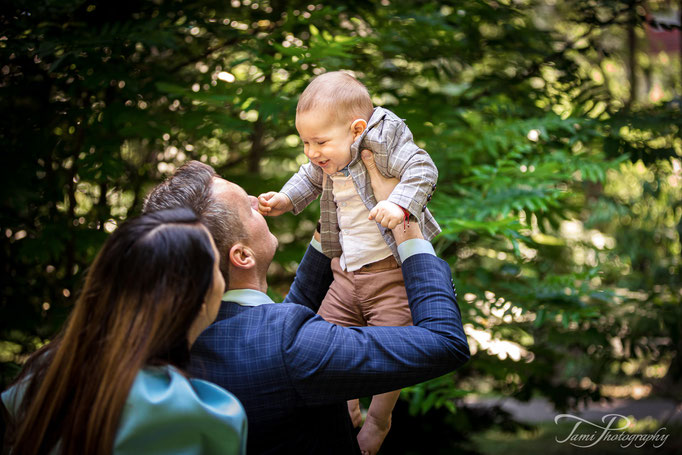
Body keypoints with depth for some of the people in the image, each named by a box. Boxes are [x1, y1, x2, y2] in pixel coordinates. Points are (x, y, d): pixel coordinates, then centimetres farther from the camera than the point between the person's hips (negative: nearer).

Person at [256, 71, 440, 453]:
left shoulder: (381, 141, -19)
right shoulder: (328, 160, 4)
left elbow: (422, 169, -25)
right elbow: (310, 180, 25)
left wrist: (400, 205, -40)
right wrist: (284, 200, 10)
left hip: (393, 273, -7)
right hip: (347, 271, 7)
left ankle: (379, 421, 21)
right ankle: (347, 410, 32)